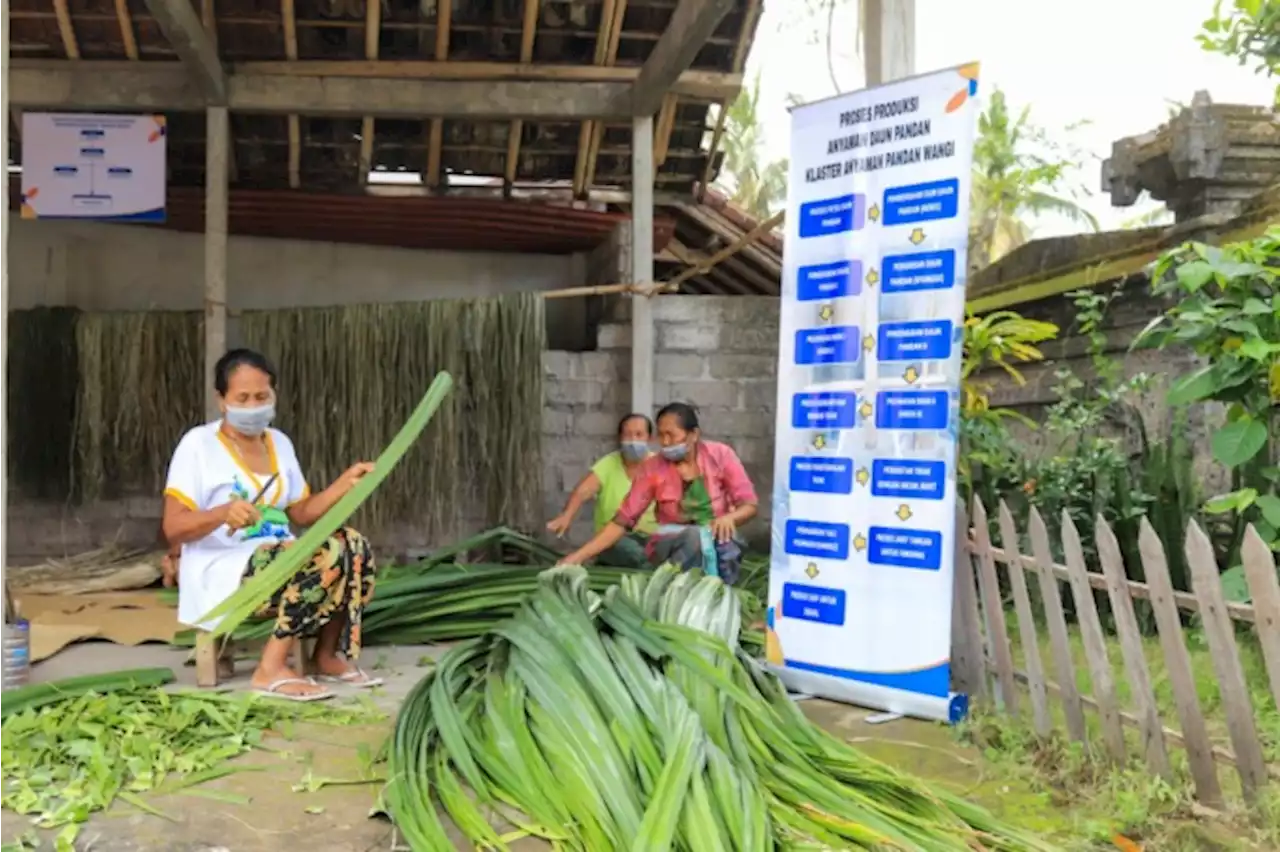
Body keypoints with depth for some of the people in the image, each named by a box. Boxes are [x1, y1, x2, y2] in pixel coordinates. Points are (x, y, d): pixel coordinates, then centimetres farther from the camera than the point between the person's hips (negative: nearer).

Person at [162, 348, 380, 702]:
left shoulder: (279, 442, 12)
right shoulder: (198, 444, -7)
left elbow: (301, 513, 15)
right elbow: (173, 530, -12)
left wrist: (346, 482, 2)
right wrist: (223, 513, -30)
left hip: (280, 563, 7)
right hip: (222, 571, -7)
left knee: (352, 545, -18)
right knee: (326, 556, -29)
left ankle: (329, 655, -5)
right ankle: (272, 669, -22)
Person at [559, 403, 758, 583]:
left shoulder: (720, 455, -6)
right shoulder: (653, 468, -5)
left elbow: (749, 506, -4)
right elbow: (622, 521, -5)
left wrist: (729, 518, -28)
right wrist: (580, 556, -15)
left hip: (717, 540, 1)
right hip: (671, 546, -1)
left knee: (723, 539, -35)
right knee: (696, 535, -35)